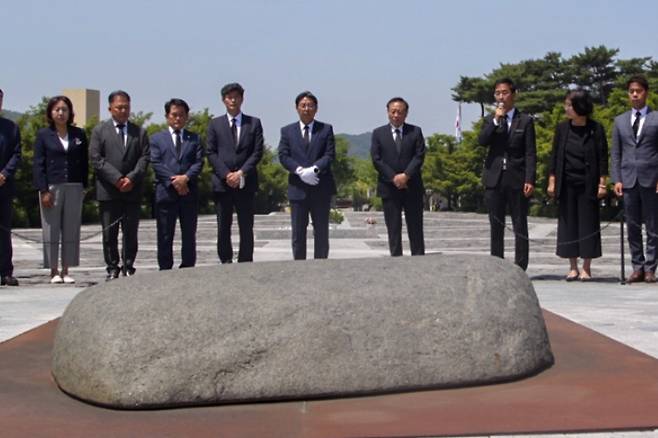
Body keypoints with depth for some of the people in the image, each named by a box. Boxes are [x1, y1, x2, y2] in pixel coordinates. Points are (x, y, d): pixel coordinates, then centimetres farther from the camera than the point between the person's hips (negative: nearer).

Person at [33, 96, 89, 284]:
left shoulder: (79, 134, 9)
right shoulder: (44, 135, 2)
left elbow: (85, 163, 10)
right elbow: (38, 164, -2)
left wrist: (84, 187, 1)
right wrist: (44, 190, -10)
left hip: (74, 188, 2)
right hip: (51, 188, -2)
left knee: (71, 231, 3)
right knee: (51, 231, 1)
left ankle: (66, 270, 10)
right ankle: (53, 271, 8)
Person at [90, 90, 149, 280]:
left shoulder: (139, 132, 13)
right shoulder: (100, 131, 7)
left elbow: (144, 158, 4)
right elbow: (96, 159, -2)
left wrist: (131, 178, -11)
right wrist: (117, 178, -11)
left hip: (133, 190, 1)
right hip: (108, 191, -1)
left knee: (131, 233, 2)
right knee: (109, 233, 1)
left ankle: (128, 268, 10)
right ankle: (112, 268, 9)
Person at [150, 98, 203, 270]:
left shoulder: (194, 138, 15)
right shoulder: (157, 138, 11)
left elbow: (199, 162, 2)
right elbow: (156, 163, -2)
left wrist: (186, 177, -16)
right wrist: (173, 181, -14)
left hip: (189, 192, 2)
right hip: (165, 192, -1)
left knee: (189, 235, 5)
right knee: (165, 236, 0)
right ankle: (165, 269, 4)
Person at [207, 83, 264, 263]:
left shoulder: (254, 123, 9)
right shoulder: (215, 124, 10)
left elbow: (257, 152, 2)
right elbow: (211, 153, 3)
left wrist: (241, 173, -10)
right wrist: (226, 174, -10)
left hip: (246, 183, 0)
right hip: (222, 182, 0)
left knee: (246, 227, 0)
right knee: (223, 227, 0)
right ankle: (226, 262, 6)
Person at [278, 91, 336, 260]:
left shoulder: (326, 129, 7)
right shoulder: (287, 131, 9)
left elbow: (330, 155, -3)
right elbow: (283, 156, -1)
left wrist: (314, 169, -20)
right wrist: (300, 171, -17)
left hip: (321, 188, 0)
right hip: (297, 188, 0)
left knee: (322, 231, 4)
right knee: (298, 232, 2)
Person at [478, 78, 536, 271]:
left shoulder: (525, 121, 3)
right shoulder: (490, 119, 12)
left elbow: (530, 153, -2)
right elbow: (482, 141, -6)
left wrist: (530, 180, -10)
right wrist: (496, 120, -14)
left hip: (517, 179, -2)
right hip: (494, 179, 2)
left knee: (520, 225, 0)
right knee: (496, 226, 5)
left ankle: (520, 267, 4)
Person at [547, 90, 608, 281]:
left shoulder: (596, 129, -3)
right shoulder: (562, 128, 4)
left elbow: (602, 158, -2)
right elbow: (554, 156, 7)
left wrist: (602, 183, -6)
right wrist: (552, 182, 2)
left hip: (588, 185, -3)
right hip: (566, 185, 3)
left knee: (588, 222, 1)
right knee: (568, 223, 4)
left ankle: (586, 268, 9)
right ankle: (573, 267, 12)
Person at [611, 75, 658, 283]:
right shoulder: (620, 121, 13)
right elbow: (615, 153, 12)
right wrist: (616, 179, 2)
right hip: (629, 179, 3)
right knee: (633, 227, 5)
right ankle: (637, 267, 12)